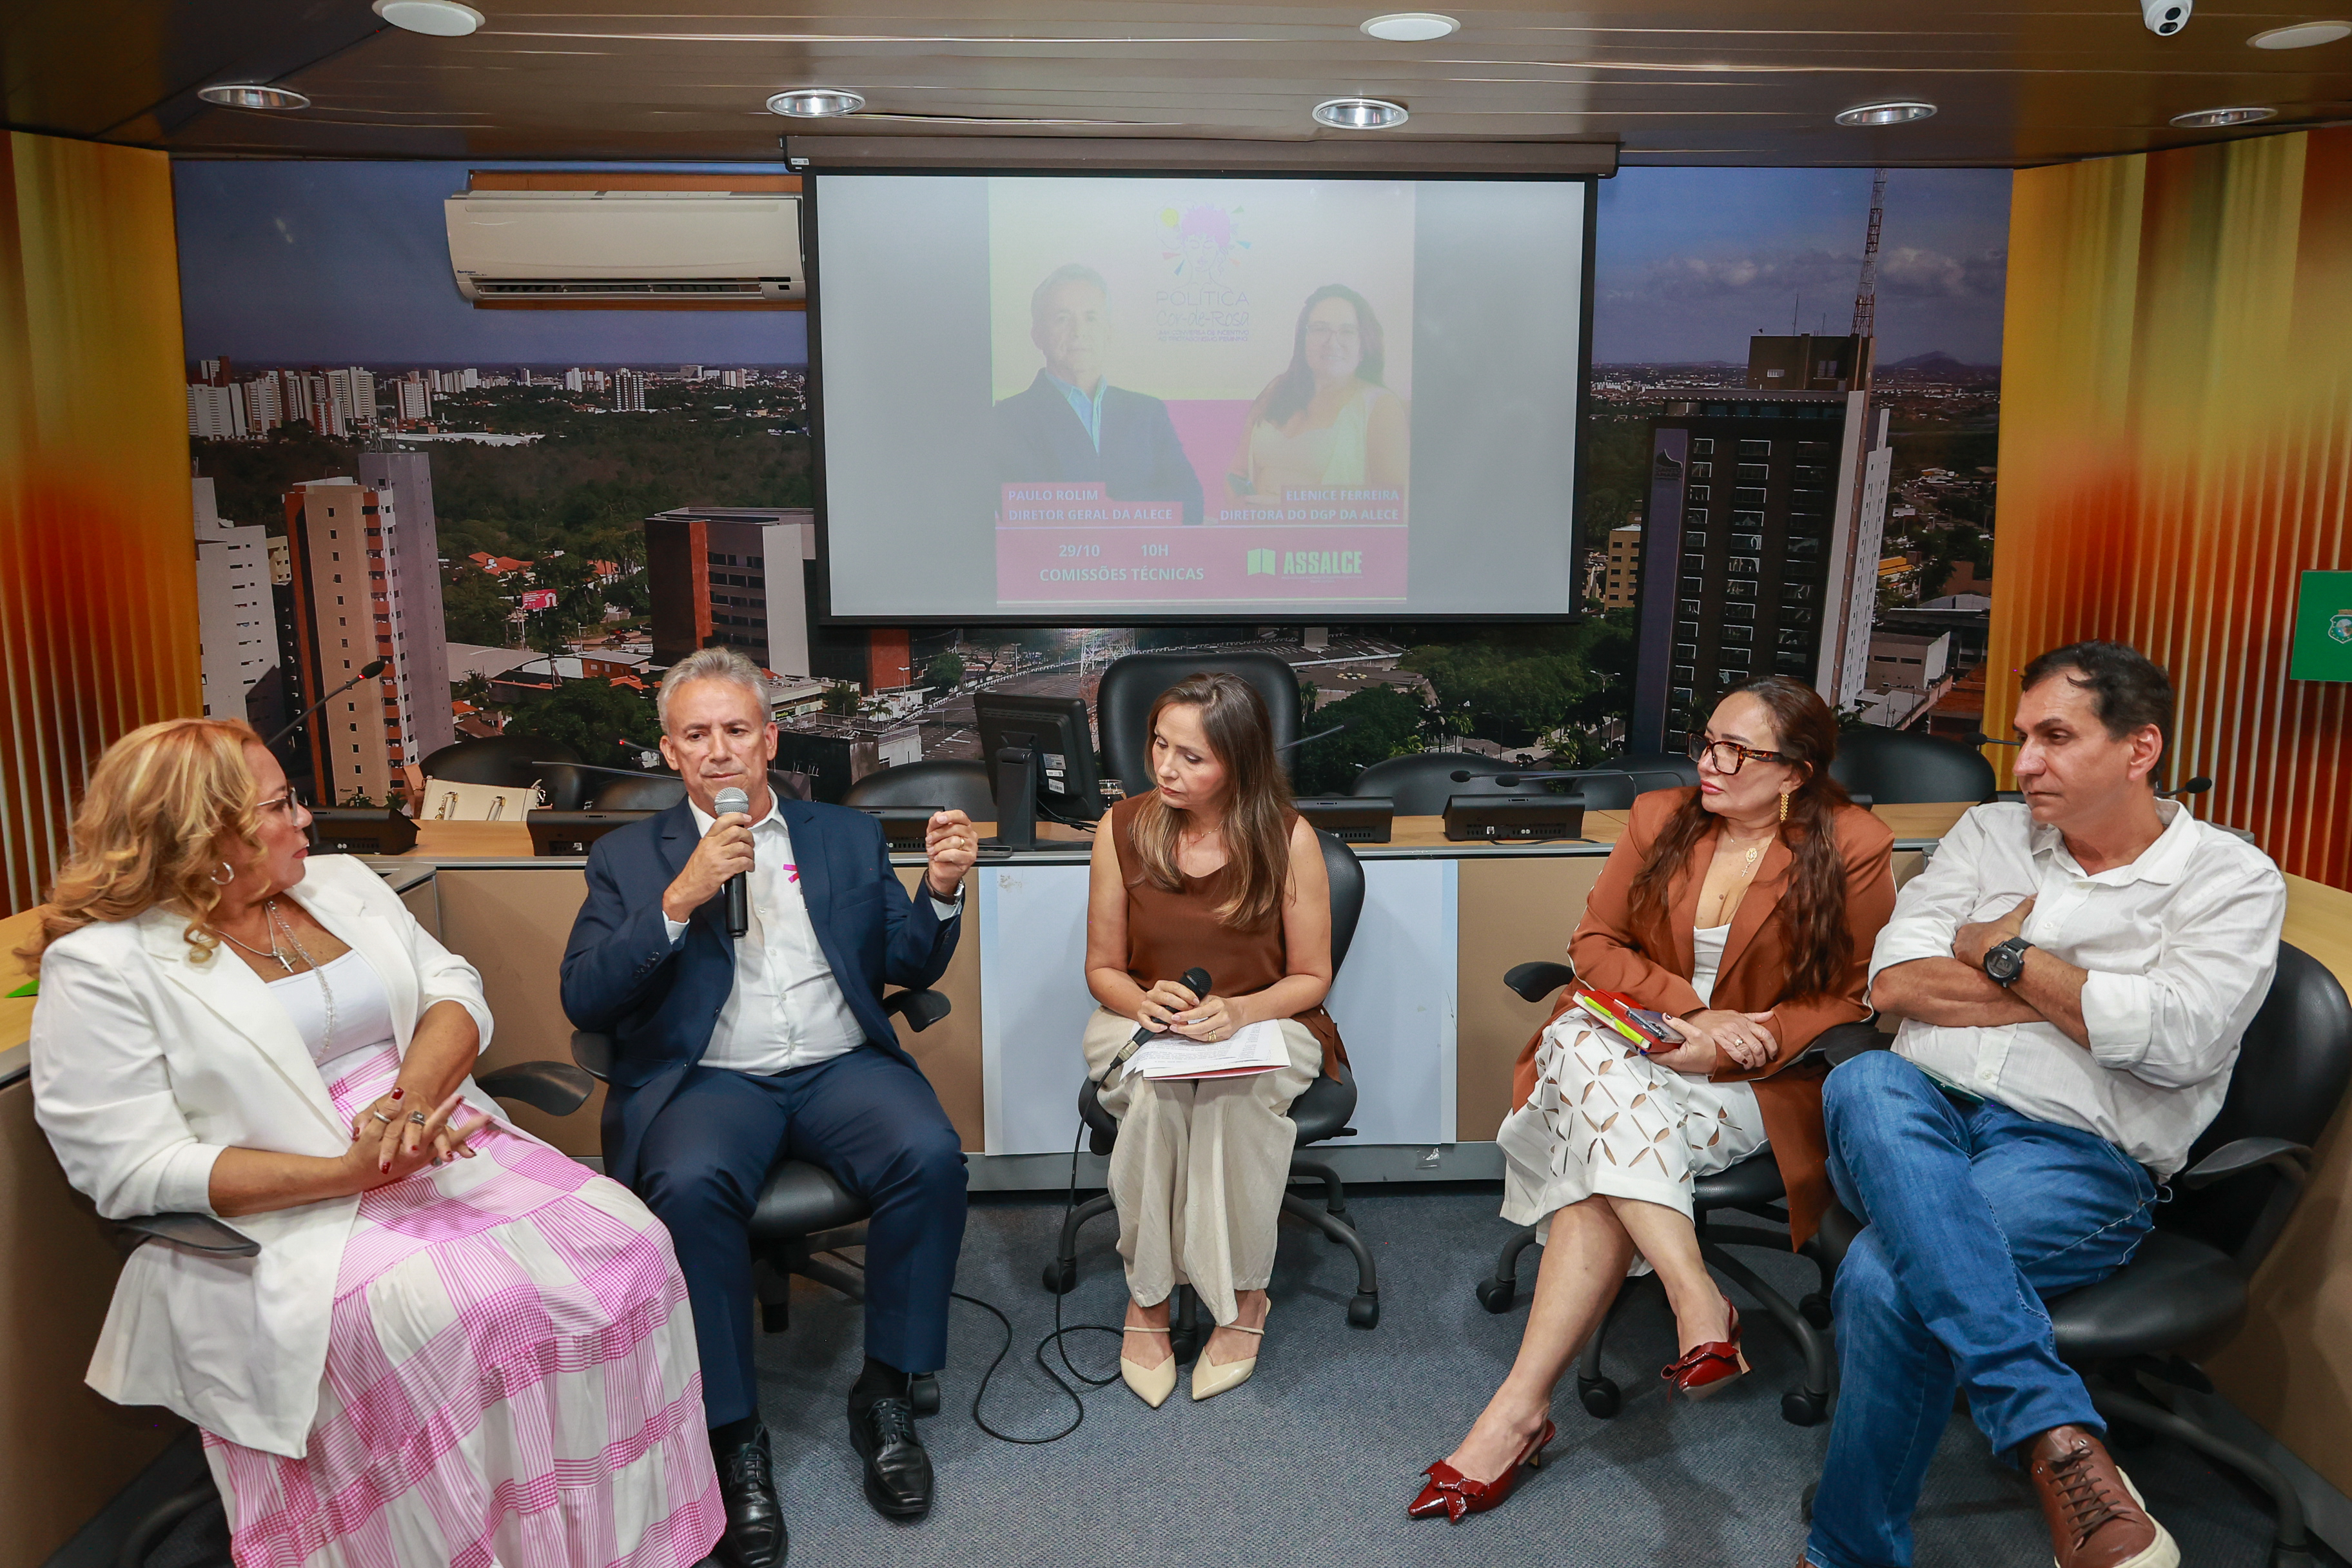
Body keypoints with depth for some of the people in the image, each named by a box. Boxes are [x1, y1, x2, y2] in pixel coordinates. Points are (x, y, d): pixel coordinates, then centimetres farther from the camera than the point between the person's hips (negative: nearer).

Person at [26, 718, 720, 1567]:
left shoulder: (338, 883, 14)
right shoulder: (102, 965, -5)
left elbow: (455, 988, 11)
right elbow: (133, 1171, -11)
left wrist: (417, 1091, -13)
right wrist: (349, 1173, -20)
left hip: (446, 1143, 6)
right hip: (289, 1218, -6)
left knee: (629, 1242, -18)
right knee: (452, 1316, -35)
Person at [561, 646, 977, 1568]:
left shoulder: (848, 836, 16)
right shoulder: (629, 859, 11)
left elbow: (911, 967, 13)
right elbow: (584, 999, -1)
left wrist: (942, 892, -7)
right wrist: (679, 901, -13)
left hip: (841, 1067, 2)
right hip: (709, 1078, -1)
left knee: (930, 1155, -28)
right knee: (691, 1184, -34)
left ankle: (885, 1395, -9)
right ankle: (733, 1432, -15)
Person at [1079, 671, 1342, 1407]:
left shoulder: (1288, 838, -9)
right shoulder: (1123, 828, -4)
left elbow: (1310, 978, -2)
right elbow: (1102, 969, 5)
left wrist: (1237, 1013, -22)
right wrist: (1145, 1002, -19)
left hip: (1264, 1023, -1)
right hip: (1141, 1021, 1)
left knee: (1235, 1096, -35)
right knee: (1154, 1091, -34)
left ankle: (1244, 1295, -14)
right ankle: (1147, 1296, -17)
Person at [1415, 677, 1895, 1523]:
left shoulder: (1854, 849, -4)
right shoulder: (1660, 818, 6)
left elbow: (1850, 1002, -3)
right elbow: (1595, 943, 6)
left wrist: (1726, 1047, -17)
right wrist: (1692, 1011, -11)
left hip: (1754, 1080, -4)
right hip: (1631, 1047, 4)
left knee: (1604, 1151, -31)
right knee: (1587, 1054, -35)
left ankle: (1521, 1406, -31)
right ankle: (1698, 1302, -37)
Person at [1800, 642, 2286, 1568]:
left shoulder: (2231, 880, 8)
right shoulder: (1990, 836, 18)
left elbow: (2178, 1040, -11)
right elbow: (1894, 982, 5)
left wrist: (2006, 955, -2)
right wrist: (2074, 998, -1)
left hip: (2077, 1155, -3)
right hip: (1923, 1116, 4)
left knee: (1886, 1277, -33)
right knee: (1865, 1083, -35)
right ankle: (2058, 1436, -39)